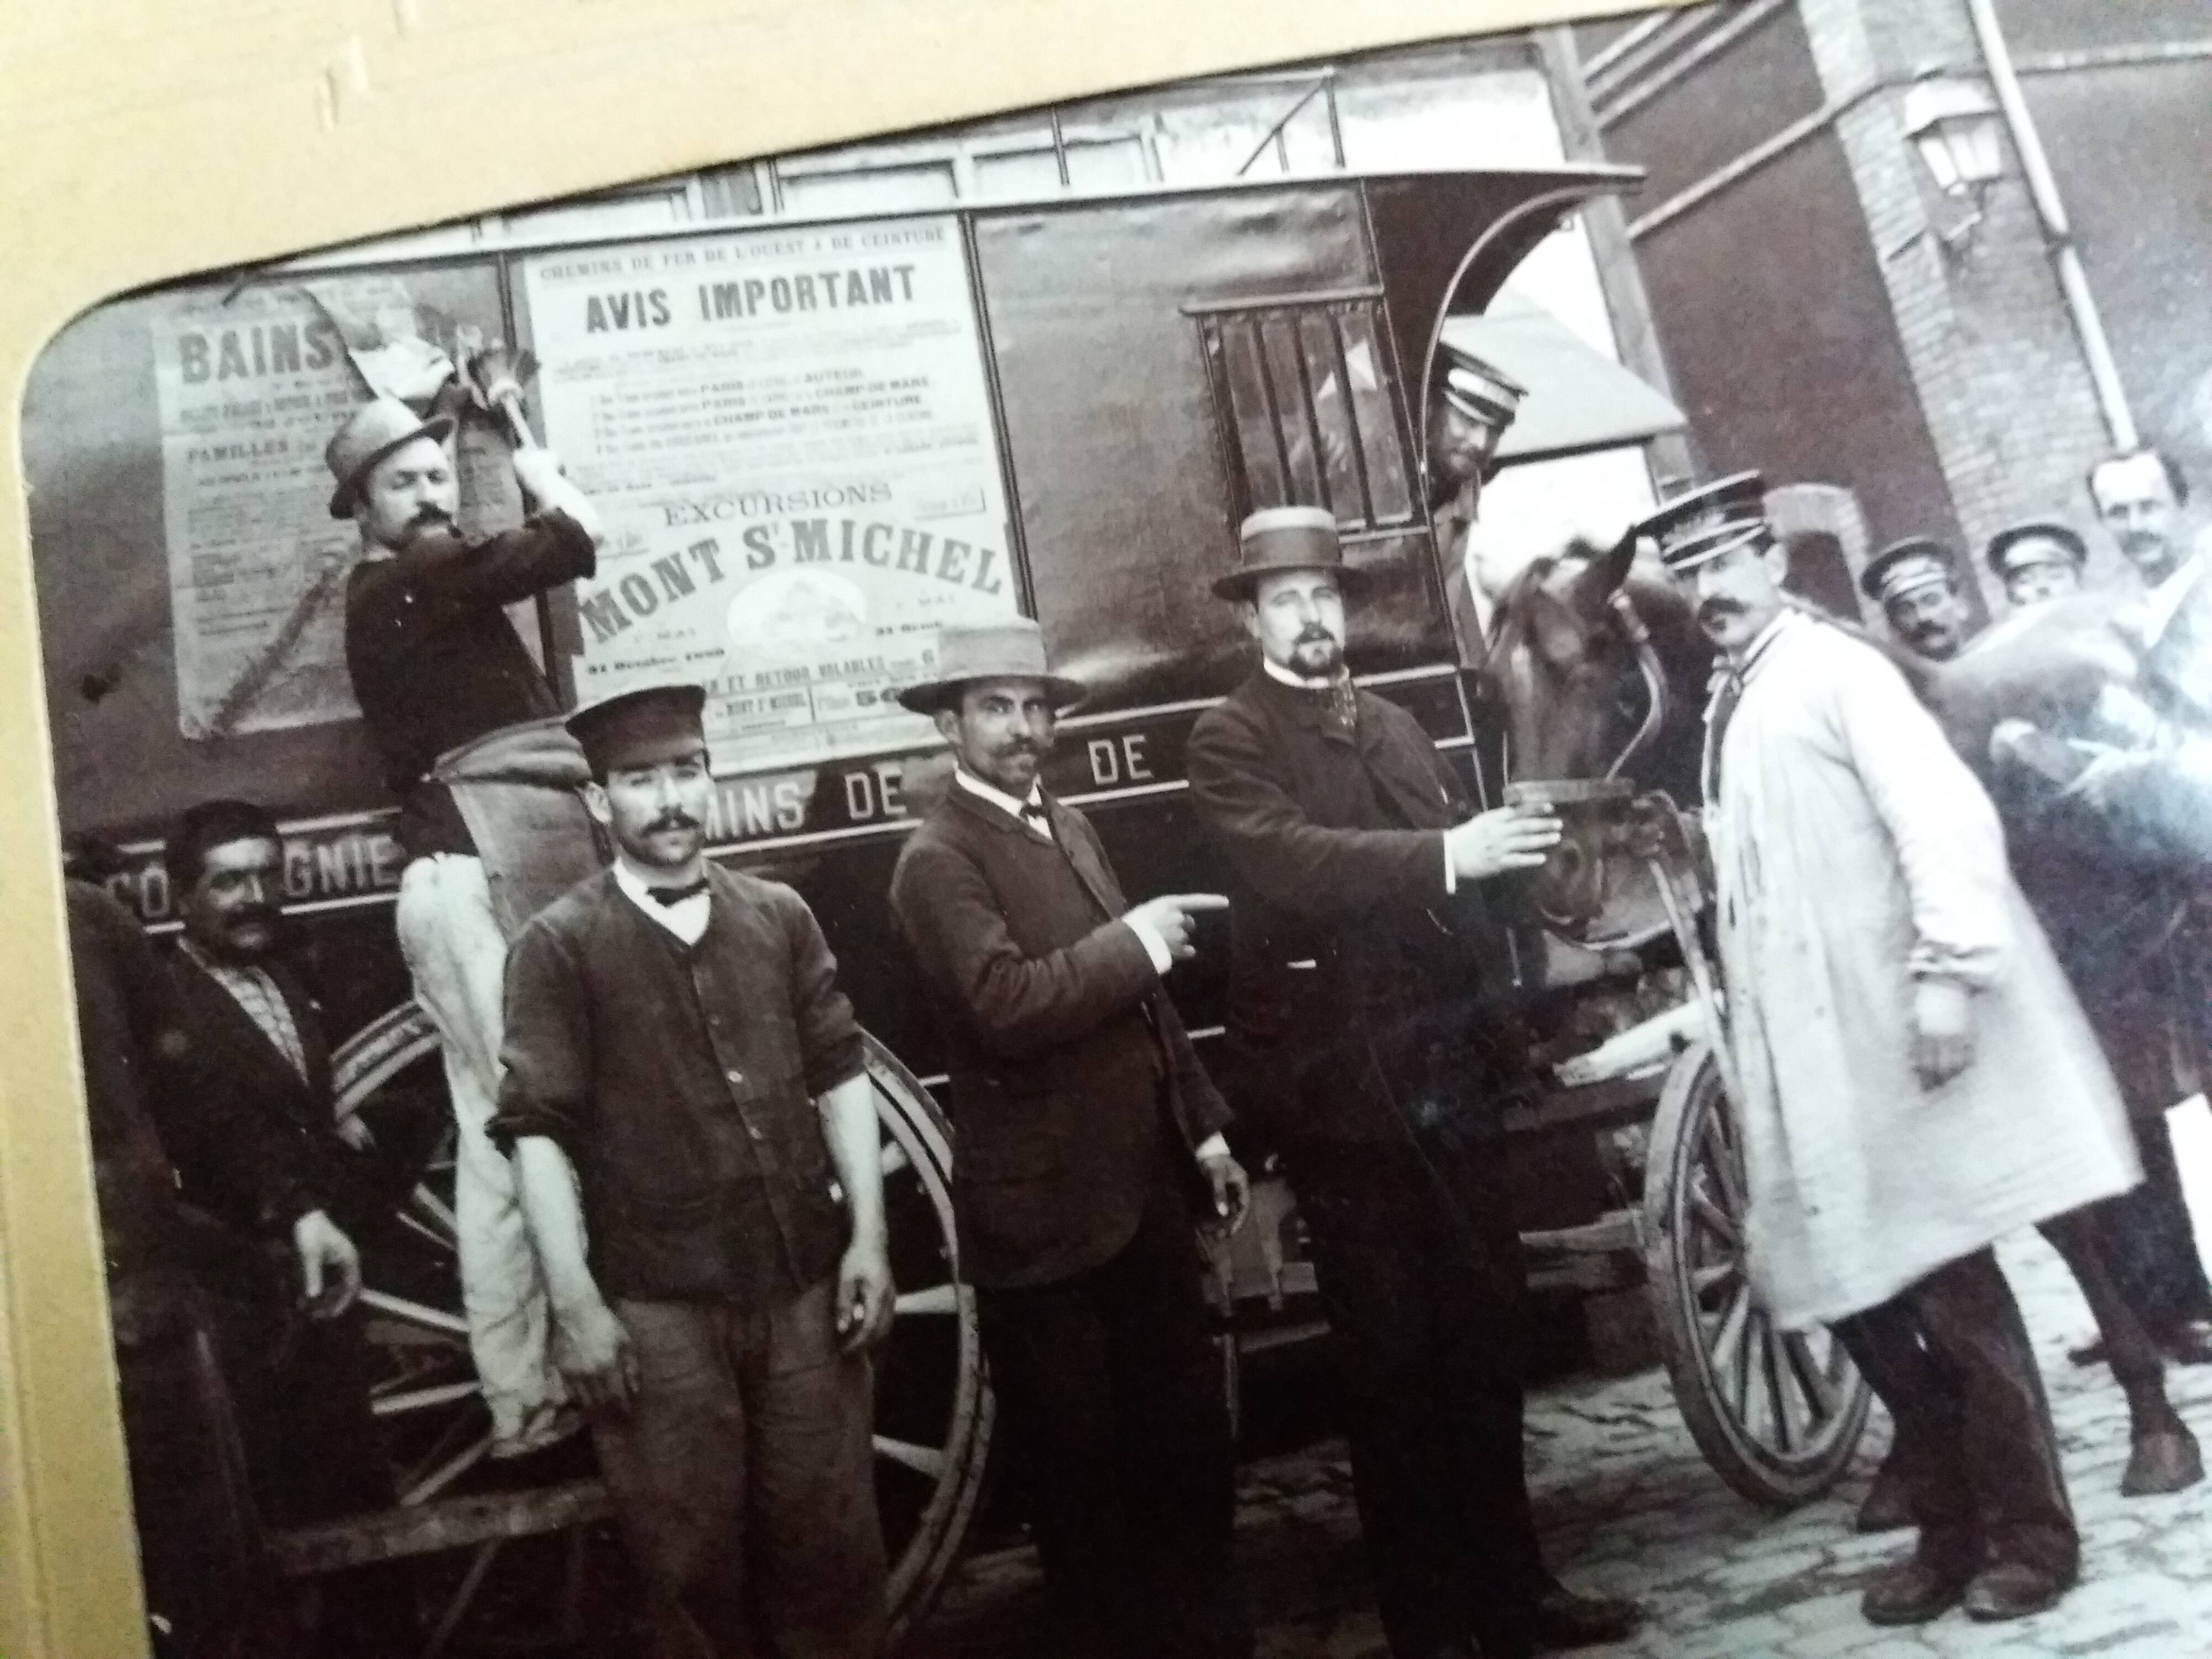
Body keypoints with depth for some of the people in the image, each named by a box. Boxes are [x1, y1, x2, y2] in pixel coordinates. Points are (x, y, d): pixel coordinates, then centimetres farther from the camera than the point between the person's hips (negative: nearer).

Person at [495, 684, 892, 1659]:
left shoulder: (780, 918, 5)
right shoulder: (558, 947, -4)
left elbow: (838, 1075, 7)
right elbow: (537, 1130, -8)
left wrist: (869, 1236, 1)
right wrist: (576, 1306, -12)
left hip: (803, 1283, 3)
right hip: (657, 1306, -2)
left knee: (834, 1542, 12)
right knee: (694, 1564, 11)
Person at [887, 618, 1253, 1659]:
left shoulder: (1067, 827, 14)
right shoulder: (938, 859, -13)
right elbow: (1005, 1003, -29)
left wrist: (1201, 1129, 17)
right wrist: (1133, 940, -20)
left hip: (1146, 1192, 8)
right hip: (1048, 1216, -8)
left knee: (1192, 1441, 19)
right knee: (1083, 1475, 9)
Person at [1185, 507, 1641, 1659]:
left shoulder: (1396, 728, 16)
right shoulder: (1229, 740, -5)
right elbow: (1291, 862, -22)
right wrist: (1446, 854, -31)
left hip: (1445, 1073, 6)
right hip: (1339, 1089, -5)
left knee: (1485, 1339, 12)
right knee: (1390, 1360, 4)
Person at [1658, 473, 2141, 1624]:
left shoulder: (1836, 668, -5)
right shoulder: (1725, 712, 18)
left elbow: (1941, 817, -17)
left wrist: (1947, 971, -25)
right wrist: (1744, 1043, 15)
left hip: (1891, 1025, -8)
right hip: (1806, 1052, 8)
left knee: (1951, 1285, -1)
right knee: (1859, 1291, 11)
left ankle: (2033, 1532, 16)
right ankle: (1951, 1529, 25)